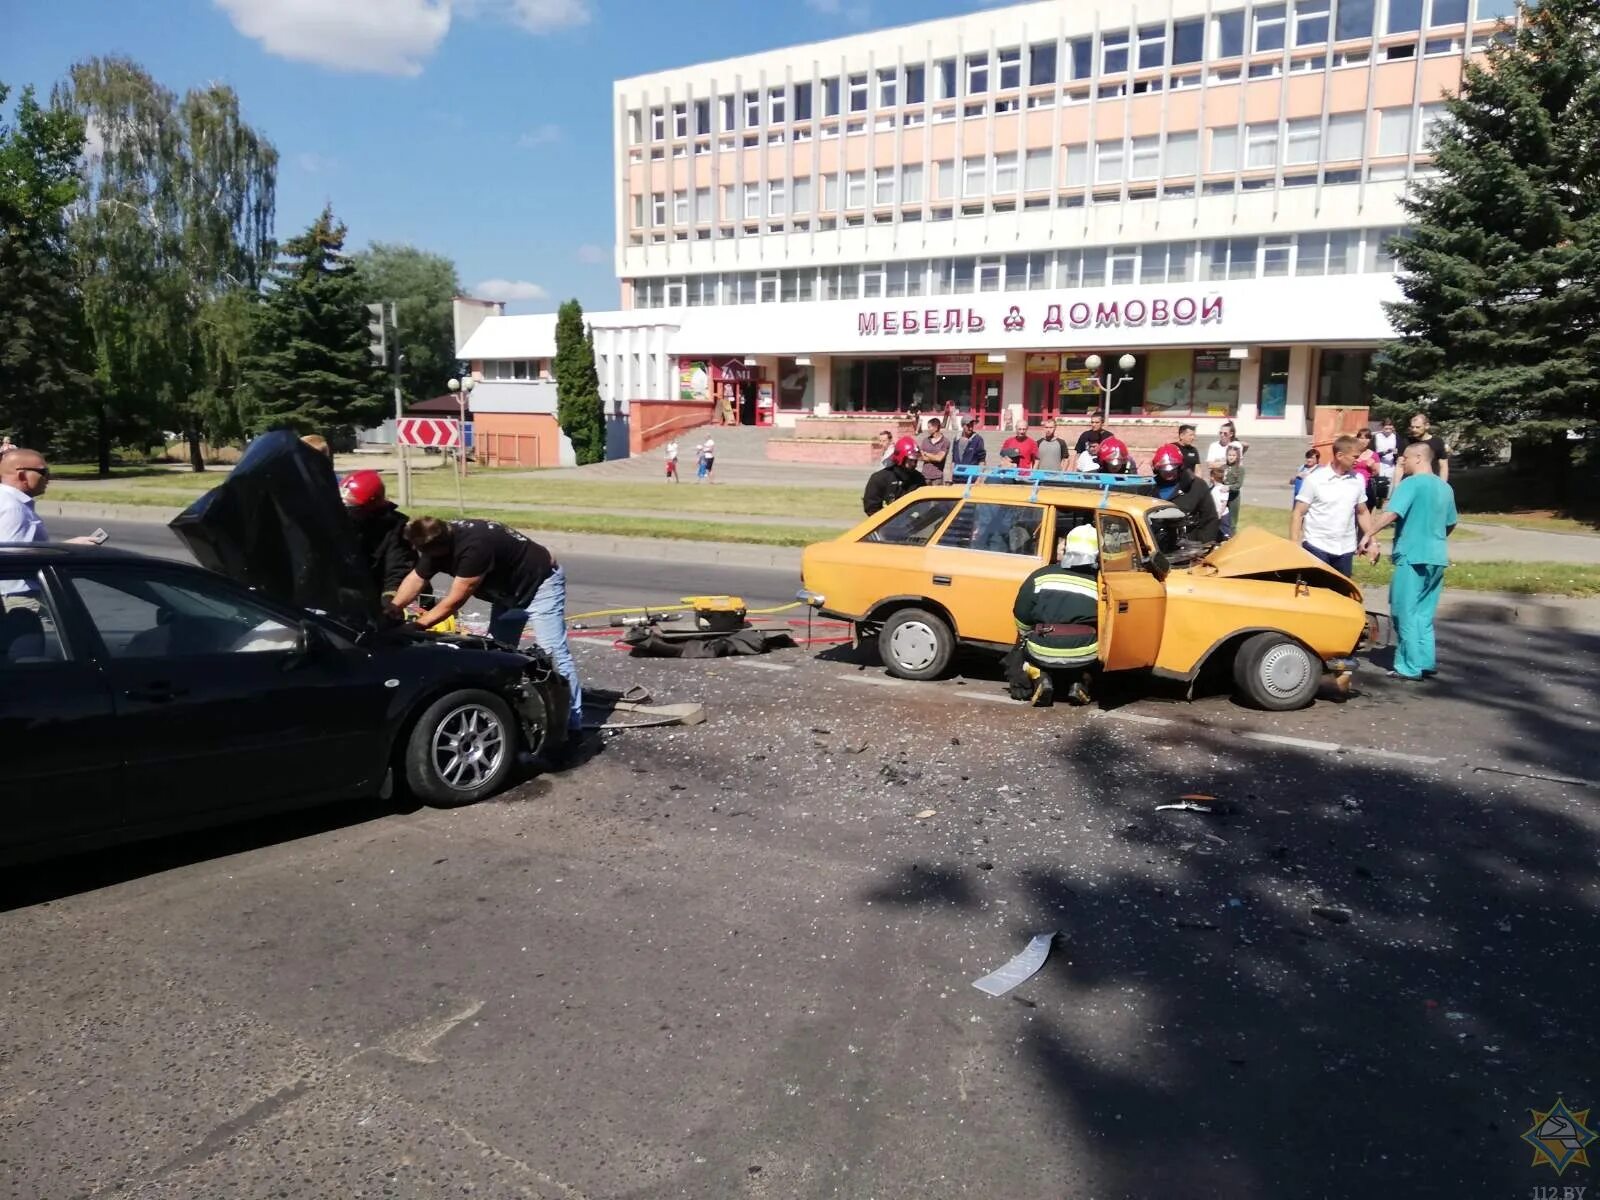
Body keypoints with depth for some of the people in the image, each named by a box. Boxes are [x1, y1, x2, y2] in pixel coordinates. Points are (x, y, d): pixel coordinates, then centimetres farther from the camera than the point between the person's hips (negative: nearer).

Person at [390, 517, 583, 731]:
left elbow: (454, 602, -30)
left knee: (552, 652, -14)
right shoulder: (440, 539, -11)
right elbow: (416, 579, 0)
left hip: (541, 582, -9)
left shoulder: (474, 547, -38)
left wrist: (416, 626, -22)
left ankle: (573, 721, -12)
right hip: (509, 591, 9)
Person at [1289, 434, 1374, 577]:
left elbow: (1363, 512, 15)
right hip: (1317, 546, -4)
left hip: (1345, 549, 4)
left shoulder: (1358, 480, 5)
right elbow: (1298, 513, -7)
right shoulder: (1315, 479, -8)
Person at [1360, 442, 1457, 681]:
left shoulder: (1411, 484, -10)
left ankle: (1410, 667, 1)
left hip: (1412, 557, -8)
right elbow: (1451, 524, 23)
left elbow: (1391, 513, -23)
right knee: (1425, 613, 15)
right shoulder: (1445, 487, 14)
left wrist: (1369, 535, -18)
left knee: (1406, 612, -1)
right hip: (1437, 558, 8)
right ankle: (1426, 661, 18)